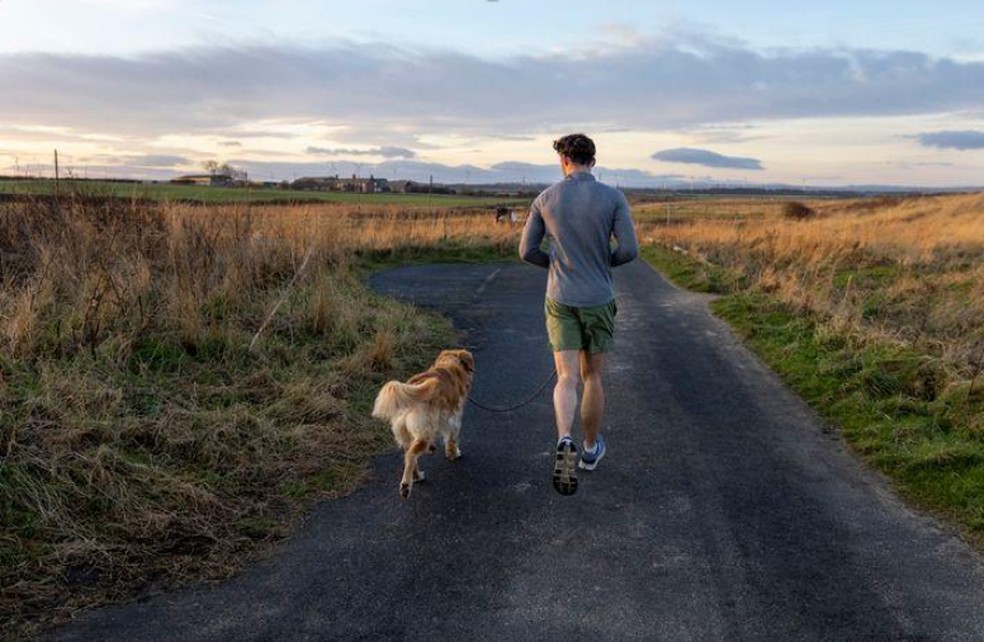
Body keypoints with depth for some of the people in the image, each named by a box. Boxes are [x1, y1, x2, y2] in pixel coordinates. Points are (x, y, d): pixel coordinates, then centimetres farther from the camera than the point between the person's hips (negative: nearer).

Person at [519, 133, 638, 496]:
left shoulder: (545, 199, -1)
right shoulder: (613, 198, -7)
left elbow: (527, 251, 2)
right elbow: (629, 250, -13)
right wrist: (604, 262, 11)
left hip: (560, 301, 0)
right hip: (598, 302, 0)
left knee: (566, 380, -3)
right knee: (592, 377, 16)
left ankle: (565, 444, -29)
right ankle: (590, 448, 30)